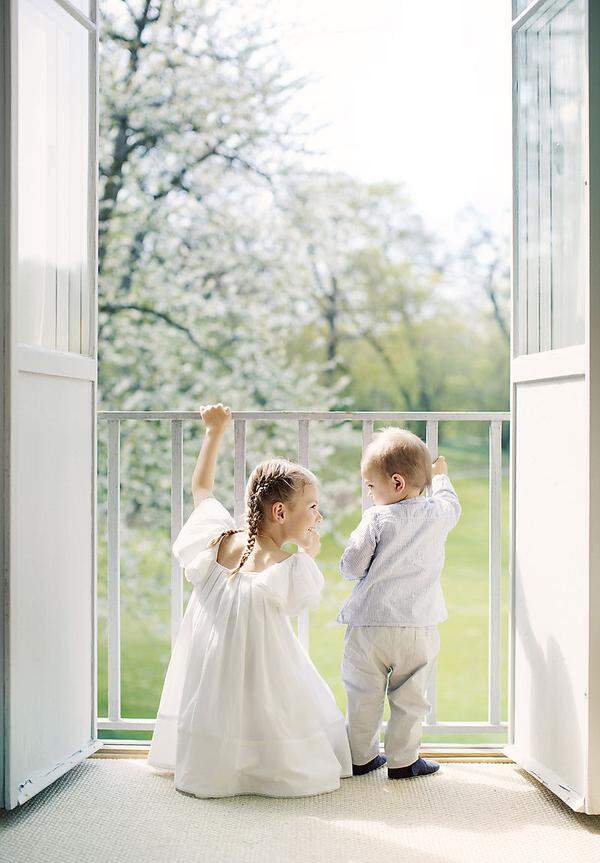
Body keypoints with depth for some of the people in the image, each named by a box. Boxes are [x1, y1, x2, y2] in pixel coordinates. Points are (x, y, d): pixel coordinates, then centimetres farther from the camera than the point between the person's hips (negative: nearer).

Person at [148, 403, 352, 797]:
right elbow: (304, 596, 4)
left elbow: (201, 488, 15)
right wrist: (310, 554, 15)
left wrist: (215, 431, 23)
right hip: (264, 694, -5)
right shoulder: (292, 569, -19)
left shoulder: (218, 543, -3)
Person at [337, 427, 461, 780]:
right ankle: (402, 760, 16)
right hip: (419, 626, 2)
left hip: (369, 625, -2)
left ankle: (361, 757, 22)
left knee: (364, 697, 12)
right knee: (409, 698, 11)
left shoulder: (377, 519, -10)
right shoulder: (438, 515, 1)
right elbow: (451, 504, 26)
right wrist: (440, 476, 43)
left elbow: (351, 566, -9)